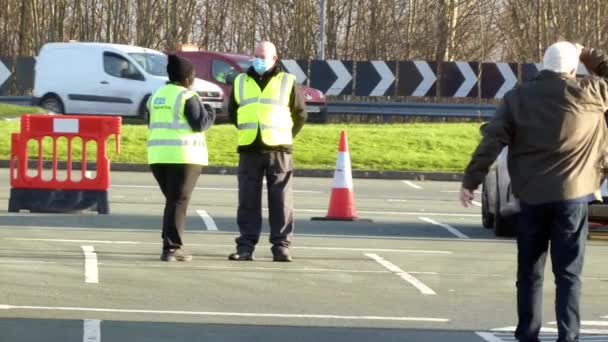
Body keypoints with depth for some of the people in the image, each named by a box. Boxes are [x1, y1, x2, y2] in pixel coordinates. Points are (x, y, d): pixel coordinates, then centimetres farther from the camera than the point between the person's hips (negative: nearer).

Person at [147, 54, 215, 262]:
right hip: (183, 155, -7)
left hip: (159, 154, 7)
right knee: (178, 202, -5)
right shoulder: (187, 97, -9)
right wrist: (210, 114, 7)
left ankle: (174, 246, 17)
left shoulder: (158, 95, 14)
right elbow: (200, 123, -12)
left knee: (172, 200, 17)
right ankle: (170, 248, -11)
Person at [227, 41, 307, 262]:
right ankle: (246, 246, 5)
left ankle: (281, 246, 1)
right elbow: (232, 112, 22)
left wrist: (285, 136, 9)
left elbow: (300, 114, 10)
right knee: (248, 201, 2)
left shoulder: (287, 82, 5)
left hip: (278, 150, -2)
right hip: (249, 150, 2)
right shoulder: (241, 82, 12)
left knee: (280, 201, -3)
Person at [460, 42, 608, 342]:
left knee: (530, 272, 12)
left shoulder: (517, 97, 0)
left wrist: (471, 181, 0)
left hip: (531, 195, 2)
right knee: (568, 273, 3)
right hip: (571, 195, -2)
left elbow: (491, 142, -3)